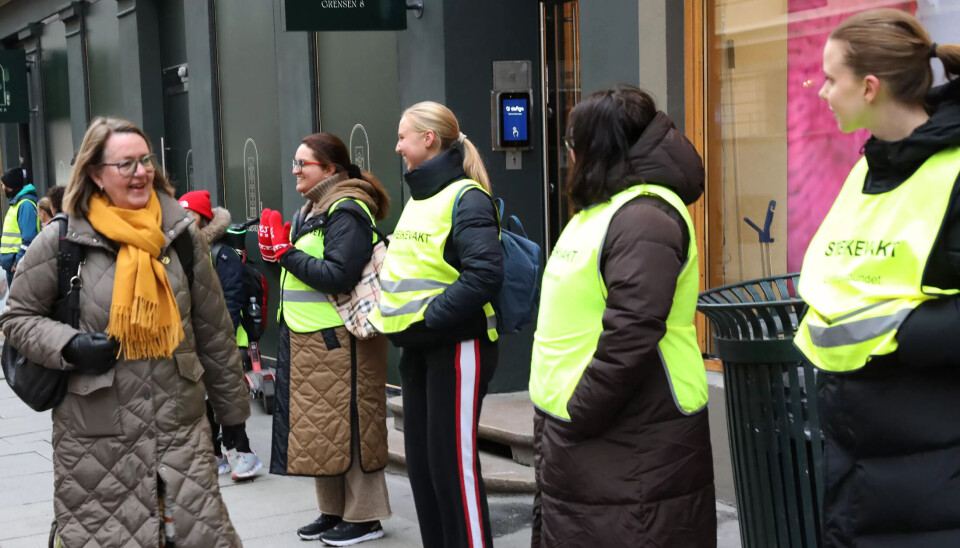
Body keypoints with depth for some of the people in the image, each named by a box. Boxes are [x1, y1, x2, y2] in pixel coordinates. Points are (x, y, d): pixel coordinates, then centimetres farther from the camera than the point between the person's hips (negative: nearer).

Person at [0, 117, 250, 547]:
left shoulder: (180, 233, 4)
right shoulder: (62, 240, -5)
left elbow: (214, 331, 10)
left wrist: (232, 411, 13)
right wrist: (70, 347, -13)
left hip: (182, 428, 2)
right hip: (98, 439, -2)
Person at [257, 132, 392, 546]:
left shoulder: (346, 212, -13)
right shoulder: (311, 210, 17)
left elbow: (339, 276, -21)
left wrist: (286, 252, -16)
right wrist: (279, 252, 3)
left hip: (339, 339, -10)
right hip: (308, 341, 10)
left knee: (348, 427, -4)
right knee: (318, 429, 13)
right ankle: (334, 510, 22)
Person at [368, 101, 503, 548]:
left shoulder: (466, 198, -13)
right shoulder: (418, 198, 14)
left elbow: (485, 274, -24)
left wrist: (428, 315, -21)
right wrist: (391, 315, 8)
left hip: (455, 345, -9)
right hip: (417, 347, 9)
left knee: (454, 461, -5)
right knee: (420, 458, 13)